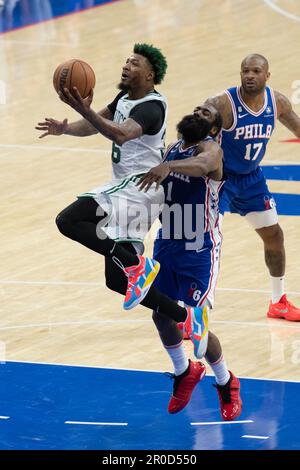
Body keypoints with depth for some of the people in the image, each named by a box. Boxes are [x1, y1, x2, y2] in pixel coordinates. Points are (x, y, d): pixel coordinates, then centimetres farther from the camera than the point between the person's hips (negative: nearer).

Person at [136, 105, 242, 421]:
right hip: (166, 245, 7)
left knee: (193, 327, -9)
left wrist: (168, 166, -58)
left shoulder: (211, 149, -15)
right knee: (161, 317, 13)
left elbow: (202, 164, -43)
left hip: (199, 252, -7)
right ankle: (184, 373, 40)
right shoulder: (171, 149, 8)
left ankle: (226, 384, 16)